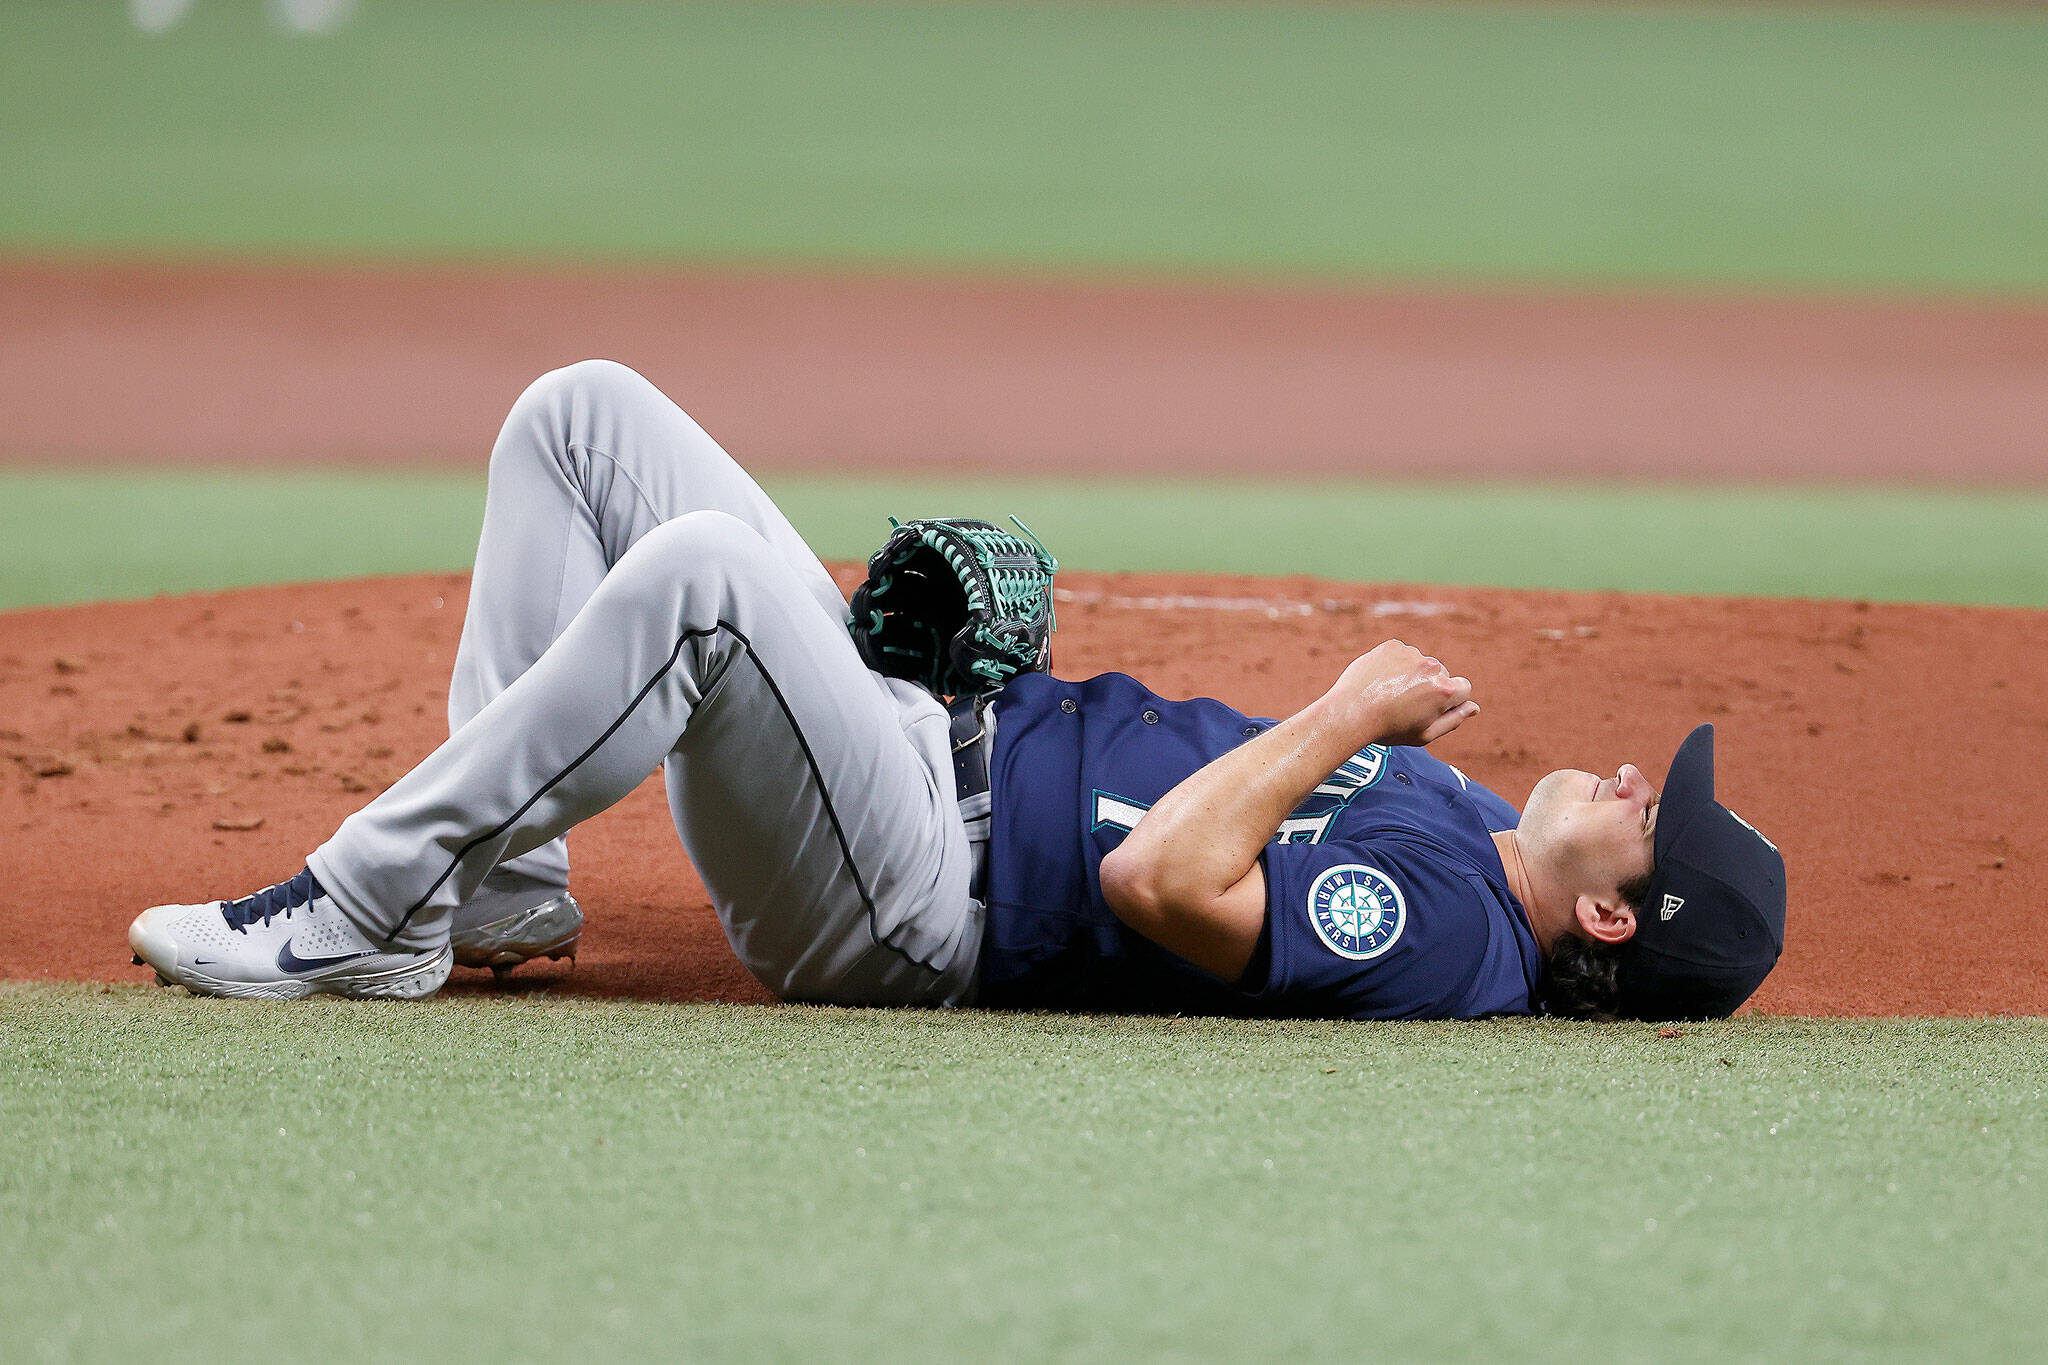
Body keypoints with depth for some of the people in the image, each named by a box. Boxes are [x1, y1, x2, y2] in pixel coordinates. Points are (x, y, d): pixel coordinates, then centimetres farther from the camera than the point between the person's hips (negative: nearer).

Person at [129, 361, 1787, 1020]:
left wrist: (1346, 713, -22)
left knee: (702, 566, -37)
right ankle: (503, 878, 6)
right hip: (945, 737, 10)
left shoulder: (1442, 937, -21)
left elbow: (1164, 883, -34)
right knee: (582, 412, 6)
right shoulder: (1458, 815, 9)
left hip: (906, 903, -10)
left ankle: (365, 915, -21)